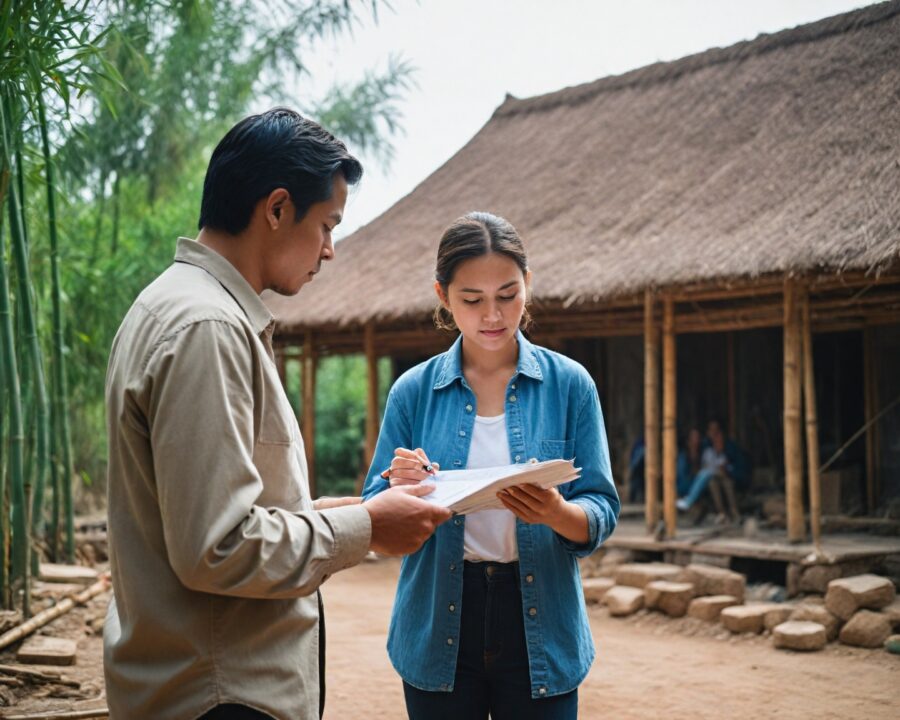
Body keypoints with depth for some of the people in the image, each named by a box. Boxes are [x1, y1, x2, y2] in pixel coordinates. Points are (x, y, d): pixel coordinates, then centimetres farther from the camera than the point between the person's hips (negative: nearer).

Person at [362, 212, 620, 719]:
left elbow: (603, 512, -4)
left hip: (540, 625, 0)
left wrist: (558, 514, -26)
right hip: (439, 628, 1)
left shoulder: (569, 383, -2)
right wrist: (401, 490, -21)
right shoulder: (414, 391, 0)